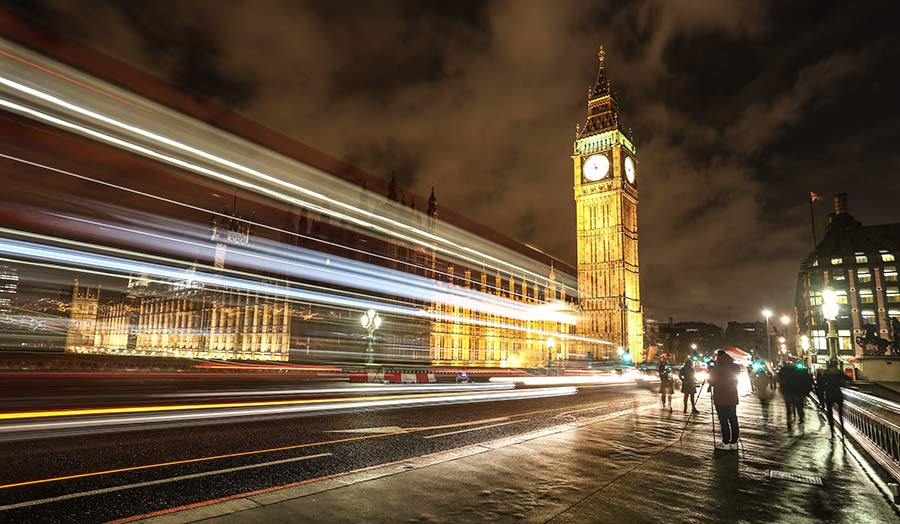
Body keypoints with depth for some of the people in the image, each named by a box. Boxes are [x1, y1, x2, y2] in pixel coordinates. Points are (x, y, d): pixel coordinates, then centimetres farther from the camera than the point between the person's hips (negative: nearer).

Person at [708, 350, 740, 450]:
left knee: (724, 421, -1)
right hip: (732, 398, 5)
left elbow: (711, 382, -3)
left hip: (721, 400, -5)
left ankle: (726, 443, 2)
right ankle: (734, 442, 15)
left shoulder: (716, 369, -13)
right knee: (733, 420, 10)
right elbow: (736, 381, 12)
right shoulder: (735, 367, 2)